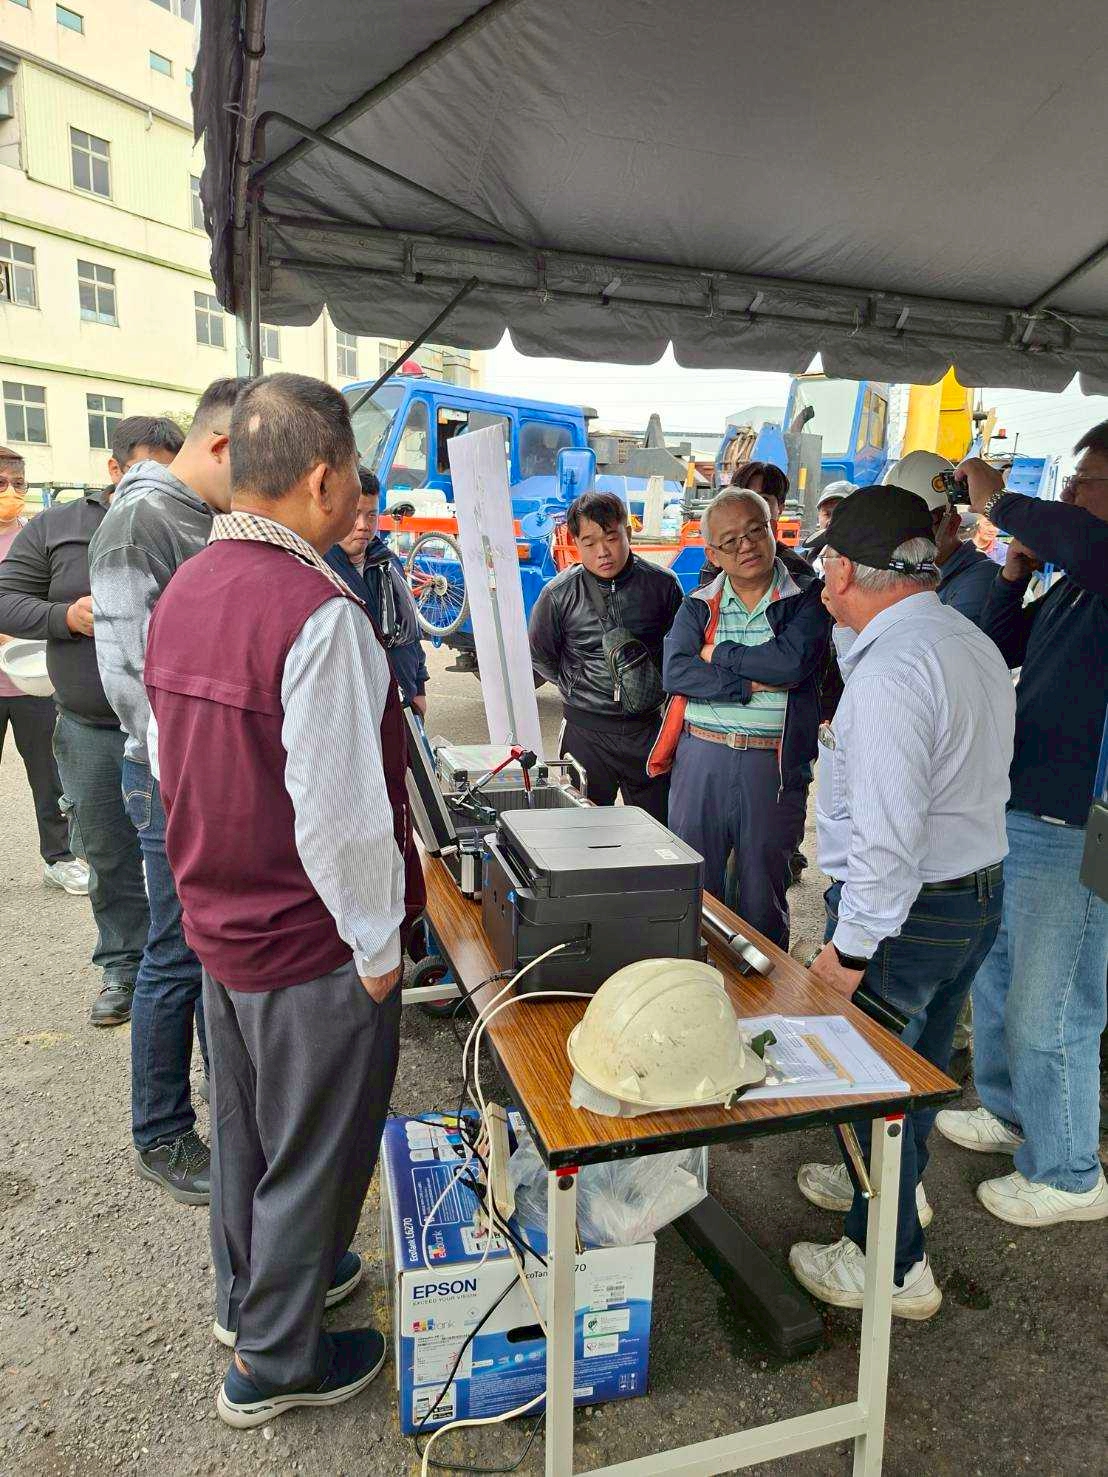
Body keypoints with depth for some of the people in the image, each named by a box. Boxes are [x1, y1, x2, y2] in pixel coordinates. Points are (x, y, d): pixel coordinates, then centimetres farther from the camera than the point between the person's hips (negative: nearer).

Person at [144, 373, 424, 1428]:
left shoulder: (182, 592, 1)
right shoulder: (319, 616, -27)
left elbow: (166, 760, 10)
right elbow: (340, 815, -28)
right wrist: (377, 945, -14)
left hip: (219, 920, 8)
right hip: (313, 944, -8)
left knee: (242, 1125, 26)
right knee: (312, 1152, 14)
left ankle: (249, 1290, 50)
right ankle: (271, 1363, 35)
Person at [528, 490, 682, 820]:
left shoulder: (662, 585, -4)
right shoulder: (559, 595, -7)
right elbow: (540, 655, 8)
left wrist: (654, 688, 7)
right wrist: (577, 686, 5)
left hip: (648, 726, 1)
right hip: (587, 730, -1)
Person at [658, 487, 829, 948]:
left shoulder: (806, 598, 1)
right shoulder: (698, 606, 9)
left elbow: (792, 661, -18)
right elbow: (675, 673, -7)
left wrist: (719, 654, -7)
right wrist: (754, 684, -14)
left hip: (774, 766, -2)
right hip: (701, 759, 2)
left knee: (763, 897, 11)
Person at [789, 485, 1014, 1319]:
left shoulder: (889, 673, -27)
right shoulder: (975, 644, 5)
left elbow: (887, 833, -29)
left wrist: (852, 945, -22)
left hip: (906, 908, -10)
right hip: (982, 889, 10)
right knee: (921, 1058, 26)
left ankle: (891, 1265, 23)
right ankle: (895, 1186, 49)